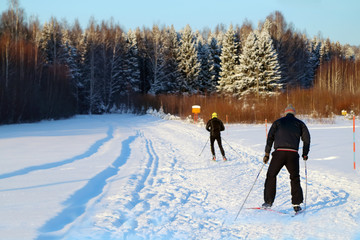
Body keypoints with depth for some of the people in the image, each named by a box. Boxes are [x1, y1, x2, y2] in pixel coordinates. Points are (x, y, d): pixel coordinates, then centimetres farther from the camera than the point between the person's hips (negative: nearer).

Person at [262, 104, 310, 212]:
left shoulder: (278, 122, 17)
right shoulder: (299, 123, 18)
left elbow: (270, 137, 8)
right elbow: (306, 138, 11)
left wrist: (267, 153, 7)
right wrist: (305, 154, 20)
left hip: (279, 152, 0)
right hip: (293, 154, 1)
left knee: (271, 176, 12)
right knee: (295, 178, 12)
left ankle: (268, 201, 6)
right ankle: (296, 204, 5)